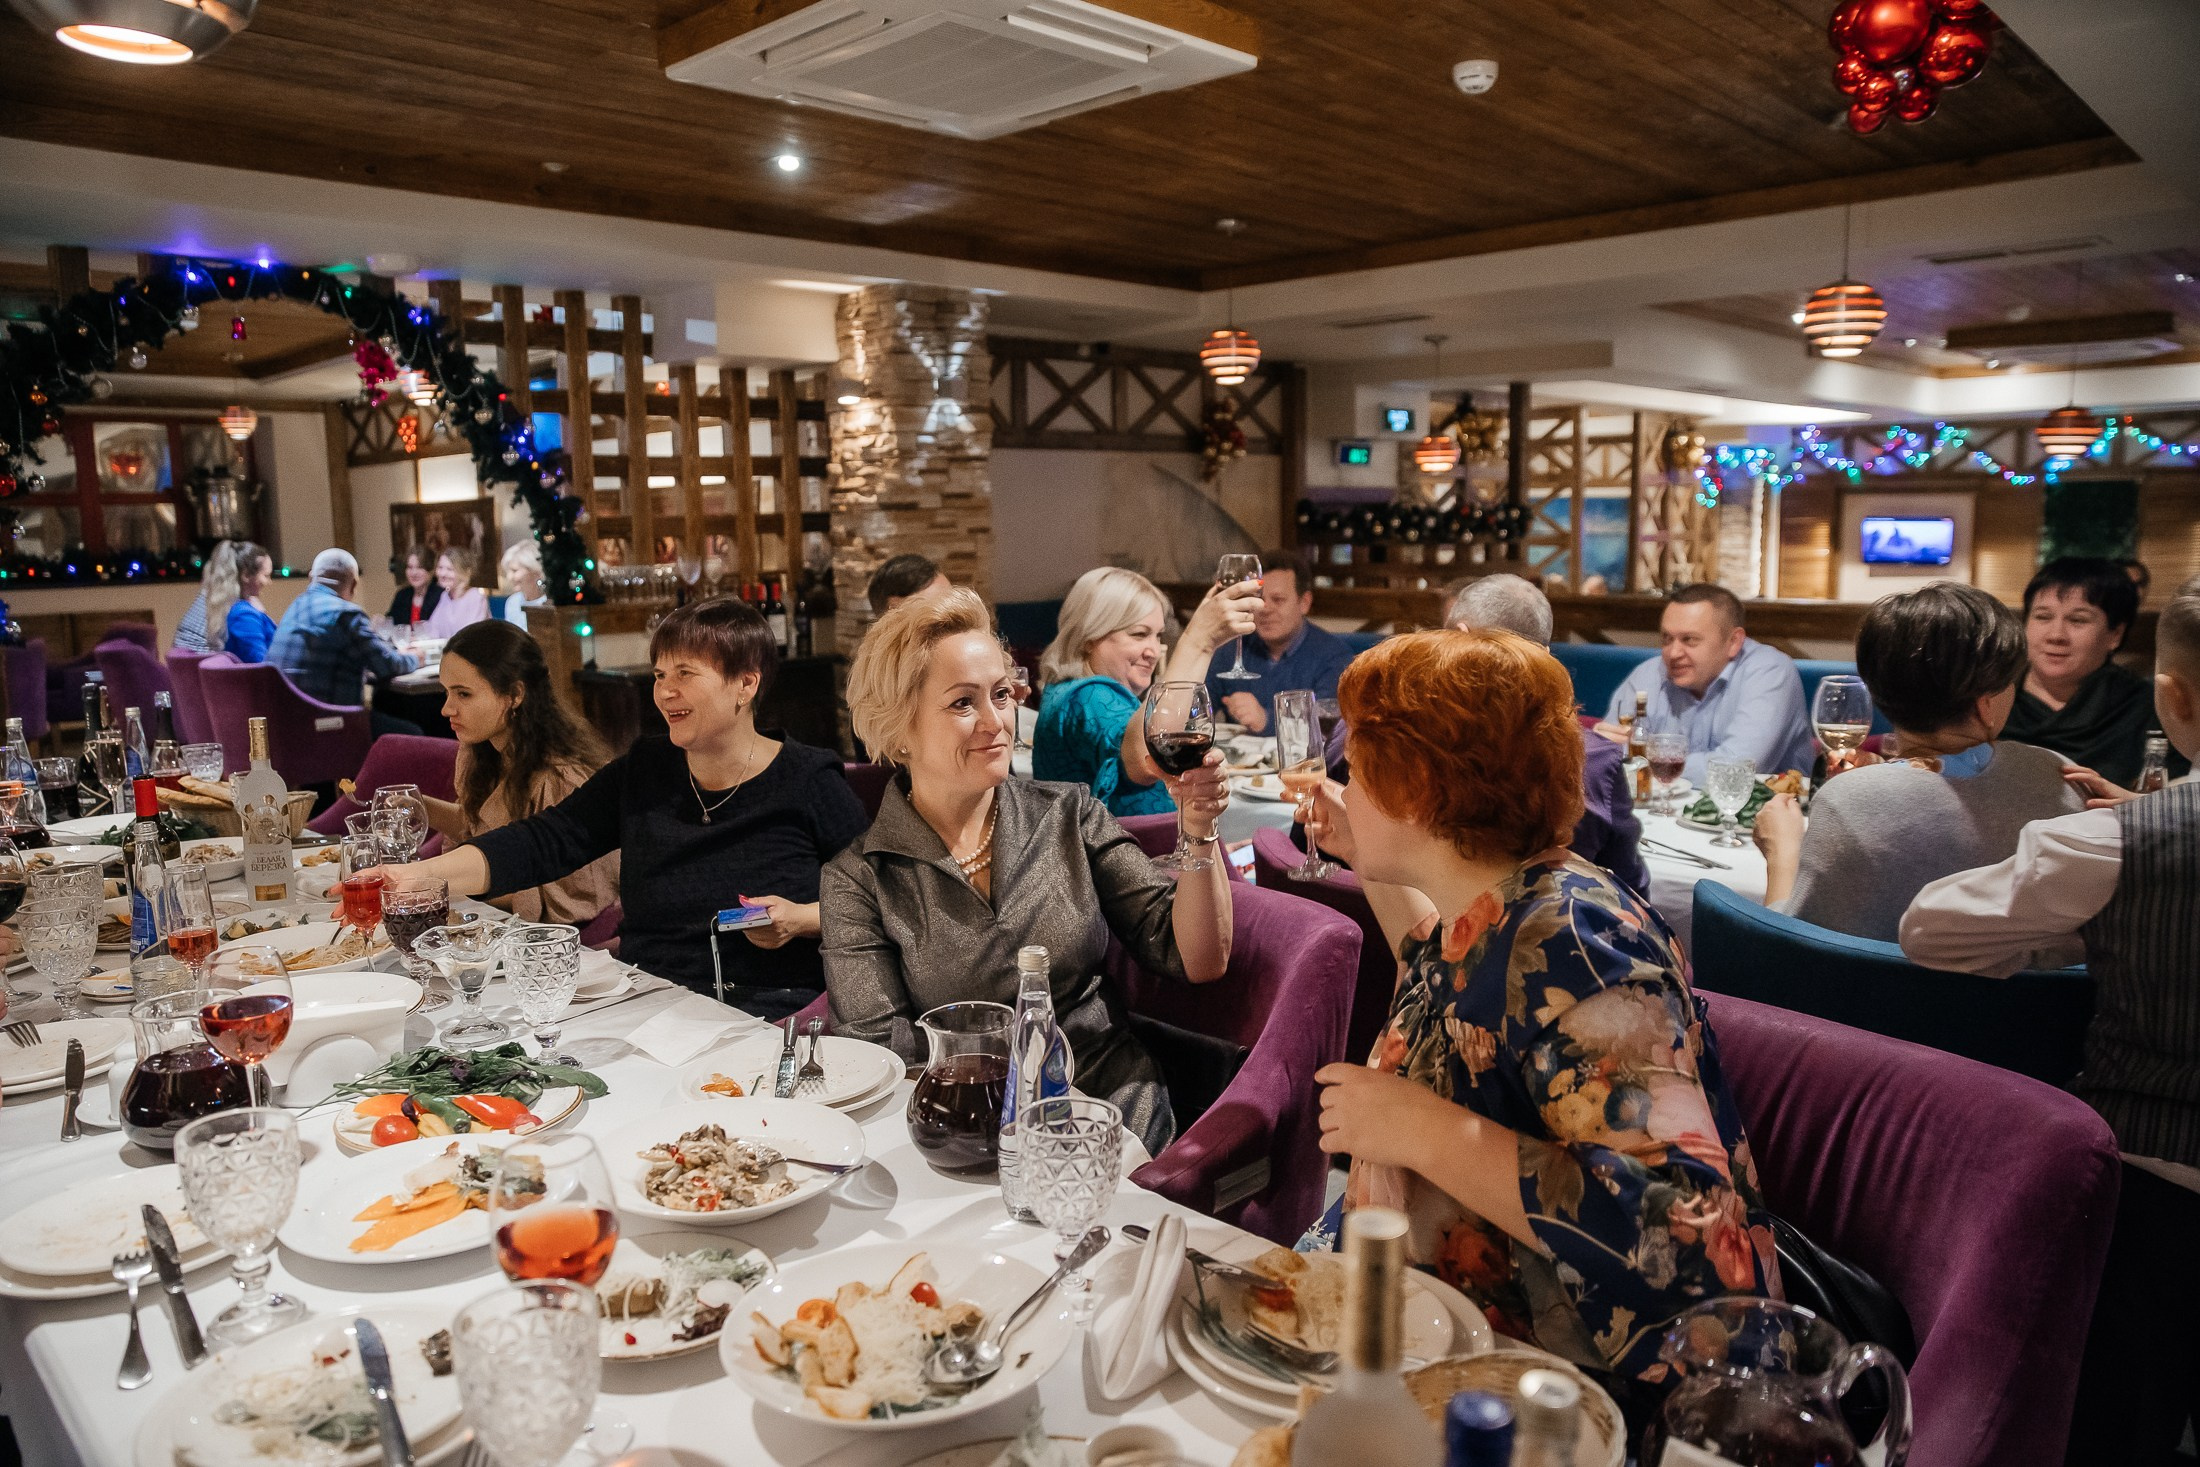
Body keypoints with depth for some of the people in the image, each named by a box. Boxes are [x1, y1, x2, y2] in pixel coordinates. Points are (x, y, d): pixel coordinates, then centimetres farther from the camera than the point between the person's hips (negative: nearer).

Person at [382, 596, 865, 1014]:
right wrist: (419, 875, -11)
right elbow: (544, 843, 2)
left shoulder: (809, 781, -3)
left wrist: (802, 920, -16)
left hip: (768, 1010, -5)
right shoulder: (643, 770, 10)